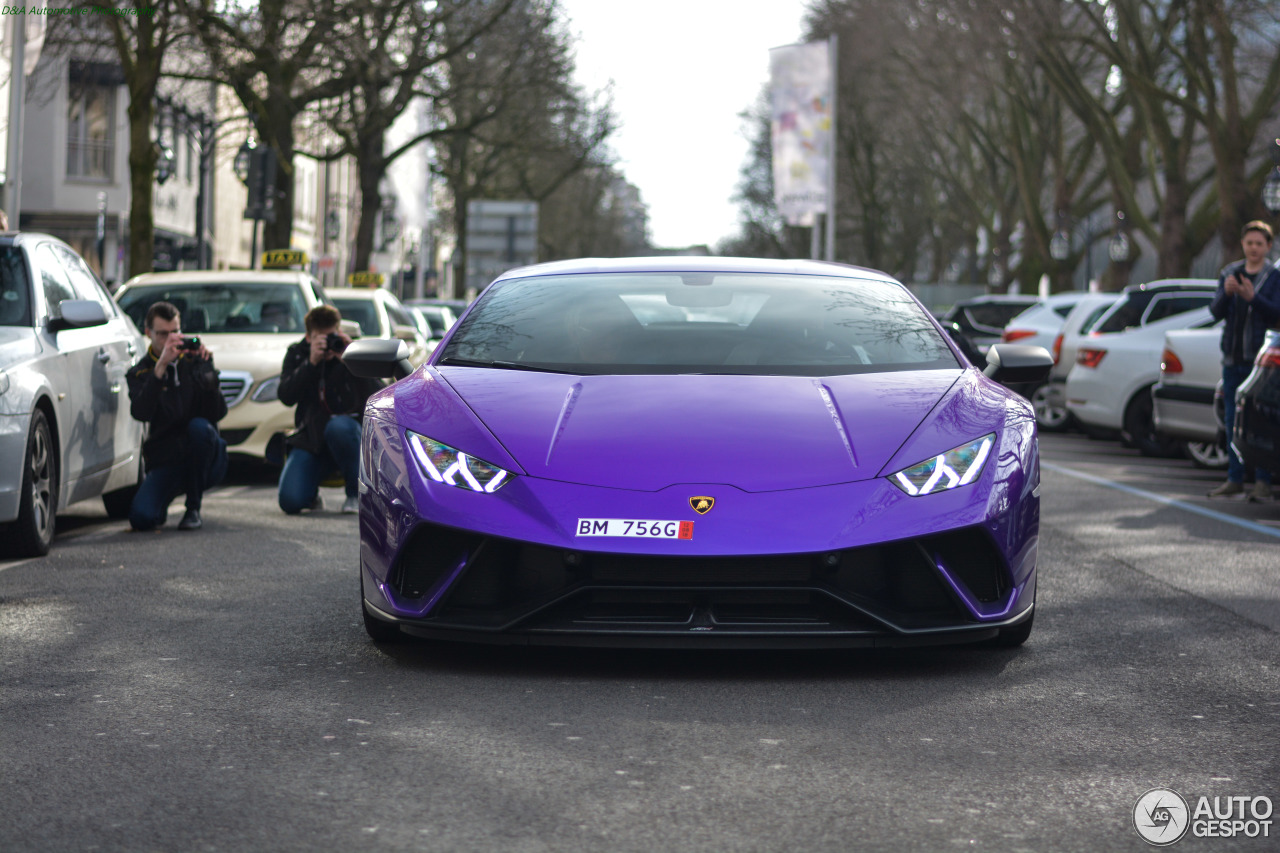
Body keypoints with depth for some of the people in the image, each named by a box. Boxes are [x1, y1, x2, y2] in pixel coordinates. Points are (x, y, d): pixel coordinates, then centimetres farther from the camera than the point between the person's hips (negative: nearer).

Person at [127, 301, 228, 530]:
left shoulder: (194, 361, 4)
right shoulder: (140, 373, 2)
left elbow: (218, 413, -7)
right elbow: (140, 413, -21)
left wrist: (206, 370, -20)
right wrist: (161, 367, -29)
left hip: (205, 460, 0)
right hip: (165, 461, 0)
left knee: (199, 426, -34)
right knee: (141, 518, -26)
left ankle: (193, 509, -16)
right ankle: (162, 502, 15)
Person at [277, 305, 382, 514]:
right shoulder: (297, 354, 5)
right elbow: (286, 396, -13)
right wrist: (311, 363, -24)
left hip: (350, 431, -1)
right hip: (311, 439, 2)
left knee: (338, 426, -40)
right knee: (290, 501, -22)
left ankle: (356, 492, -15)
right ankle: (311, 495, 19)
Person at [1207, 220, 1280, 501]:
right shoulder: (1229, 273, 12)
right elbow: (1217, 311, 1)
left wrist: (1252, 297, -28)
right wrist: (1226, 293, -18)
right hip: (1233, 358, 5)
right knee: (1232, 420, 8)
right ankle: (1235, 478, 15)